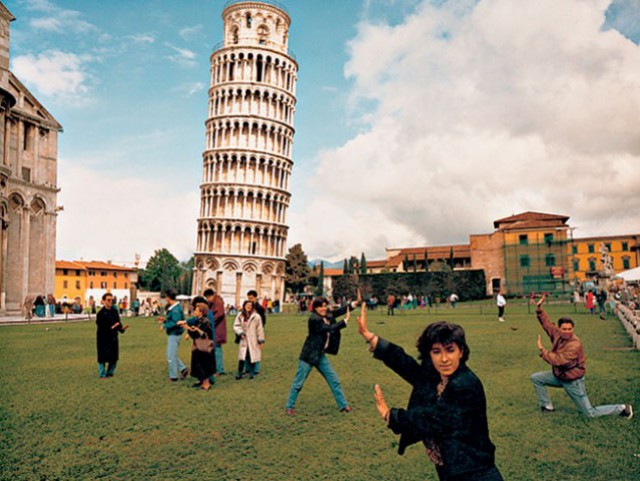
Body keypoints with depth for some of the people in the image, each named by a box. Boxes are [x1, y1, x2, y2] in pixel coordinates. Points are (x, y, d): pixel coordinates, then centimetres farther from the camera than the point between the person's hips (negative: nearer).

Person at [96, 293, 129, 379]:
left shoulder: (114, 311, 7)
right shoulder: (101, 313, -10)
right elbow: (100, 326, -14)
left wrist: (122, 328, -9)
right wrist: (111, 327, -24)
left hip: (113, 337, 6)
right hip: (103, 338, -6)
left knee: (114, 358, 9)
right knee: (102, 358, 1)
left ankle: (109, 374, 24)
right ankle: (102, 375, 12)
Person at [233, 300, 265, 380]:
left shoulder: (256, 316, -7)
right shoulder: (240, 316, 3)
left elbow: (260, 329, -4)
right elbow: (236, 326, 6)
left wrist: (261, 340, -4)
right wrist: (240, 333, -12)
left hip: (253, 341, -2)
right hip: (243, 340, 2)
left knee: (252, 356, 2)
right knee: (242, 356, 0)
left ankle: (251, 373, 16)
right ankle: (239, 373, 10)